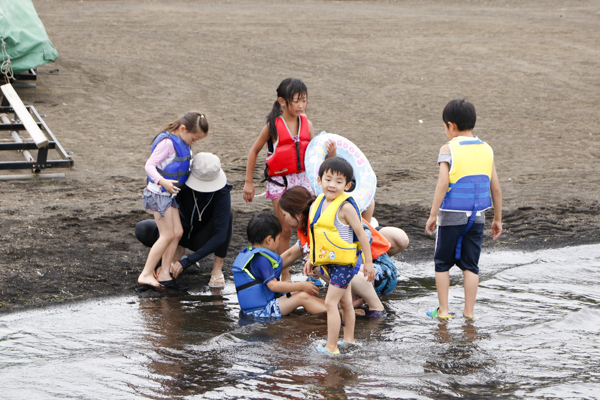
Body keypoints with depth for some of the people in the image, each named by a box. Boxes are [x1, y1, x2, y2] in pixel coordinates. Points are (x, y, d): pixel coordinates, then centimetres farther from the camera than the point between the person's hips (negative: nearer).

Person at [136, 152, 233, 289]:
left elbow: (220, 236, -35)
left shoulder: (222, 193, -32)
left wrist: (186, 263, -39)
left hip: (203, 239, -2)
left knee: (227, 215, -34)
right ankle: (177, 250, 3)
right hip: (183, 232, 2)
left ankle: (217, 269, -20)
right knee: (142, 229, -22)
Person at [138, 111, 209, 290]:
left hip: (169, 194, 10)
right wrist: (163, 182, -39)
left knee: (177, 232, 7)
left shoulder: (182, 142, 9)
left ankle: (164, 273, 11)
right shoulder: (167, 142, -20)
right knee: (168, 235, -9)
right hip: (158, 193, -10)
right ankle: (146, 275, -6)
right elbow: (149, 165, -25)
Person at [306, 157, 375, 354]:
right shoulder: (319, 203, 4)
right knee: (345, 302, 19)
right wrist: (311, 259, 19)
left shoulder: (345, 207, -20)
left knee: (331, 302, -11)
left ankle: (331, 347, -8)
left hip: (345, 262, -8)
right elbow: (318, 234, 17)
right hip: (330, 262, 8)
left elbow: (361, 235, -16)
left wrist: (368, 262, -14)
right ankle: (349, 340, 31)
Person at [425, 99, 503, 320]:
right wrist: (498, 219, 13)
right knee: (470, 264, 10)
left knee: (443, 263, 11)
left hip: (452, 215, -4)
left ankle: (443, 310, 12)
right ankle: (469, 311, 10)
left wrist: (433, 214, -13)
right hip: (477, 216, 4)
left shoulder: (448, 149, -9)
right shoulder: (486, 149, 5)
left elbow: (443, 183, -17)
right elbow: (495, 188, 5)